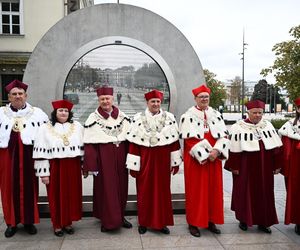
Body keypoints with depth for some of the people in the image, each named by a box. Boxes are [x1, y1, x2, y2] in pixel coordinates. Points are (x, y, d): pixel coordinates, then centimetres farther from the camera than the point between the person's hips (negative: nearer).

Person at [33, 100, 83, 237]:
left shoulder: (77, 126, 6)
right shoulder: (45, 128, -2)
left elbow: (83, 147, 8)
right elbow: (41, 152, -6)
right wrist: (43, 173, -9)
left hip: (73, 168, 2)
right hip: (55, 168, -2)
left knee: (72, 195, 9)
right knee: (56, 196, 7)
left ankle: (68, 222, 25)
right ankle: (57, 224, 22)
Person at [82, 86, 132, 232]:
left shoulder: (122, 117, 7)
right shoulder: (93, 119, -4)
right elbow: (89, 145, -8)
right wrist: (91, 166, -13)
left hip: (120, 158, 4)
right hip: (103, 159, -3)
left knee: (121, 187, 11)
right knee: (105, 189, 3)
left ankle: (120, 217, 28)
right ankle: (107, 221, 16)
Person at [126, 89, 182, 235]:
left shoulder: (169, 118, 2)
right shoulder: (138, 119, -2)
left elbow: (174, 141, 3)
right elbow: (134, 143, -5)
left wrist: (175, 162, 2)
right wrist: (133, 165, -7)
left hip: (163, 161, 1)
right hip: (145, 160, -1)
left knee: (163, 191, 8)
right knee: (144, 191, 7)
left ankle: (161, 222, 23)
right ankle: (143, 222, 24)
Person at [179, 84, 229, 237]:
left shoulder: (216, 114, 10)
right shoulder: (188, 116, -4)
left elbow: (223, 135, 3)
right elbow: (190, 140, -12)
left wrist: (216, 151, -14)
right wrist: (205, 155, -17)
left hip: (214, 159, 5)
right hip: (196, 160, -4)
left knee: (213, 190, 9)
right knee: (195, 191, 1)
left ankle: (210, 220, 22)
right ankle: (193, 223, 12)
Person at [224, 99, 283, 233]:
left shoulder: (268, 125, 5)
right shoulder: (238, 127, -8)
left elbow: (276, 147, 7)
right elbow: (234, 149, -9)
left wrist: (277, 165, 5)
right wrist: (234, 167, -11)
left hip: (265, 168, 4)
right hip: (246, 167, -4)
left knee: (265, 194, 10)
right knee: (245, 193, 6)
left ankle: (263, 222, 23)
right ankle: (243, 219, 22)